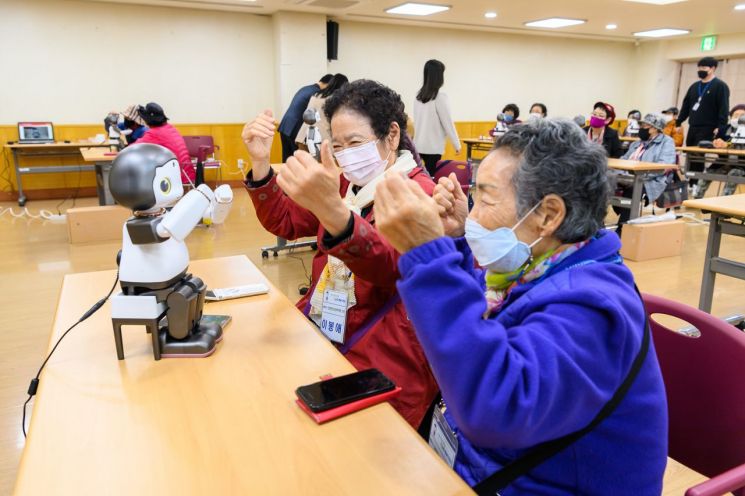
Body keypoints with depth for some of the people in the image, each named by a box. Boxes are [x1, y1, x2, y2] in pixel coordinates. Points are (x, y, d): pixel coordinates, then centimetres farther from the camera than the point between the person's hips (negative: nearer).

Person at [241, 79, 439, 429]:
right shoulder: (347, 184, 11)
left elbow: (389, 265, -29)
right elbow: (283, 222, 13)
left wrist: (333, 210, -48)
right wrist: (260, 163, -4)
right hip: (319, 331, 7)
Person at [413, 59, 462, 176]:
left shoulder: (419, 95, 5)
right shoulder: (440, 96, -13)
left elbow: (417, 121, 11)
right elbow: (448, 123, -10)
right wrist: (457, 144, 0)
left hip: (419, 145, 6)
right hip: (433, 146, -6)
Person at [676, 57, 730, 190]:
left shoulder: (720, 86, -4)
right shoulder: (694, 86, 16)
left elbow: (723, 109, -12)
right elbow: (686, 106, 19)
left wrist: (720, 127, -20)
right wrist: (679, 122, 13)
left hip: (708, 129, -6)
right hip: (693, 127, 7)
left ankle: (695, 185, -7)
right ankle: (690, 183, 13)